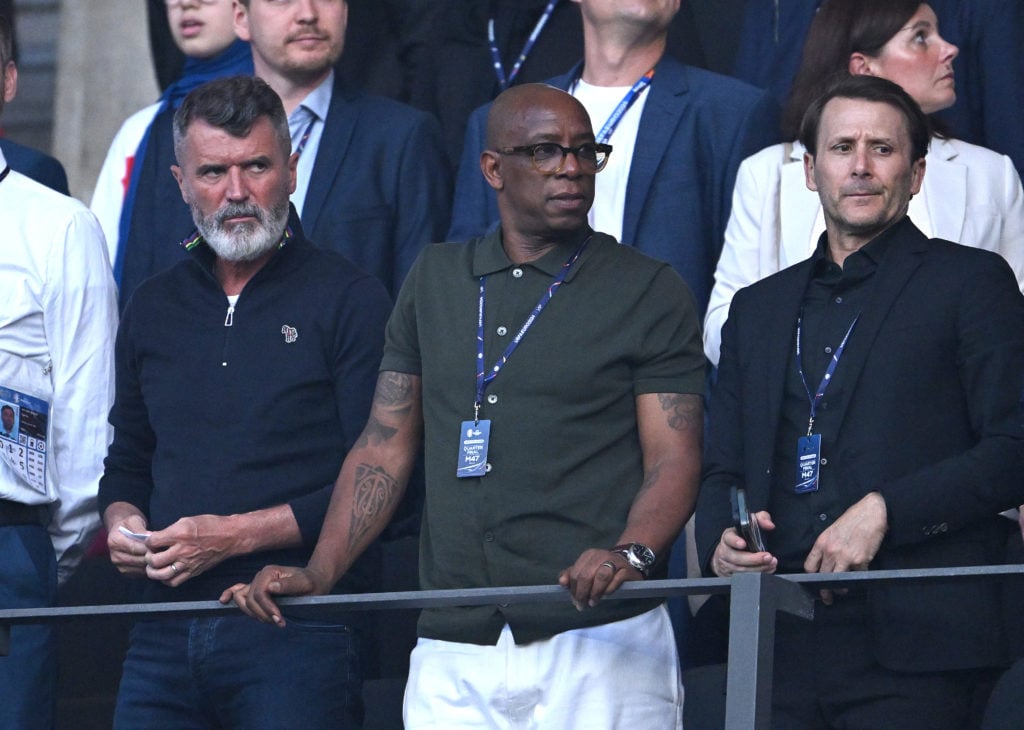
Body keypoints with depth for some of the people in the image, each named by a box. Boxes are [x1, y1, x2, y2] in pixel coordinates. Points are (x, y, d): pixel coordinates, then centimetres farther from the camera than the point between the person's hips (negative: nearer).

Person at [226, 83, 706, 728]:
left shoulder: (650, 292, 5)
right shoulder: (436, 281, 17)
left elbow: (674, 459, -3)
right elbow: (386, 447, 17)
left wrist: (631, 553, -23)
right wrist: (319, 573, 4)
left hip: (601, 643, -3)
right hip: (453, 654, 3)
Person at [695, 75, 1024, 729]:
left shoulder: (971, 282, 7)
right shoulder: (759, 308, 23)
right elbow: (723, 470, 24)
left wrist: (885, 511, -12)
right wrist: (719, 541, 1)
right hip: (783, 646, 4)